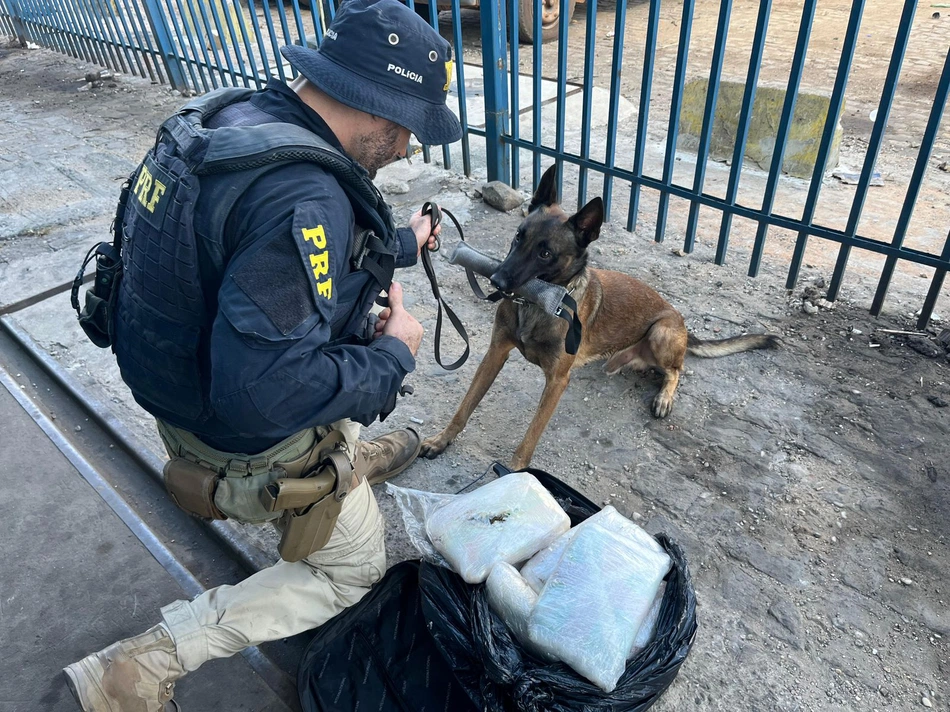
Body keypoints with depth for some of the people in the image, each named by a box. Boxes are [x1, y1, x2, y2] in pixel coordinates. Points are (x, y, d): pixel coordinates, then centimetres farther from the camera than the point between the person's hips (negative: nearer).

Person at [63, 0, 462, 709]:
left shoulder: (238, 115, -4)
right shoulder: (301, 196, -35)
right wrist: (393, 355, -22)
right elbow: (264, 392, -38)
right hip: (255, 444, -8)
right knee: (350, 570, 17)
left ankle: (357, 457, 54)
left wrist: (397, 243, 22)